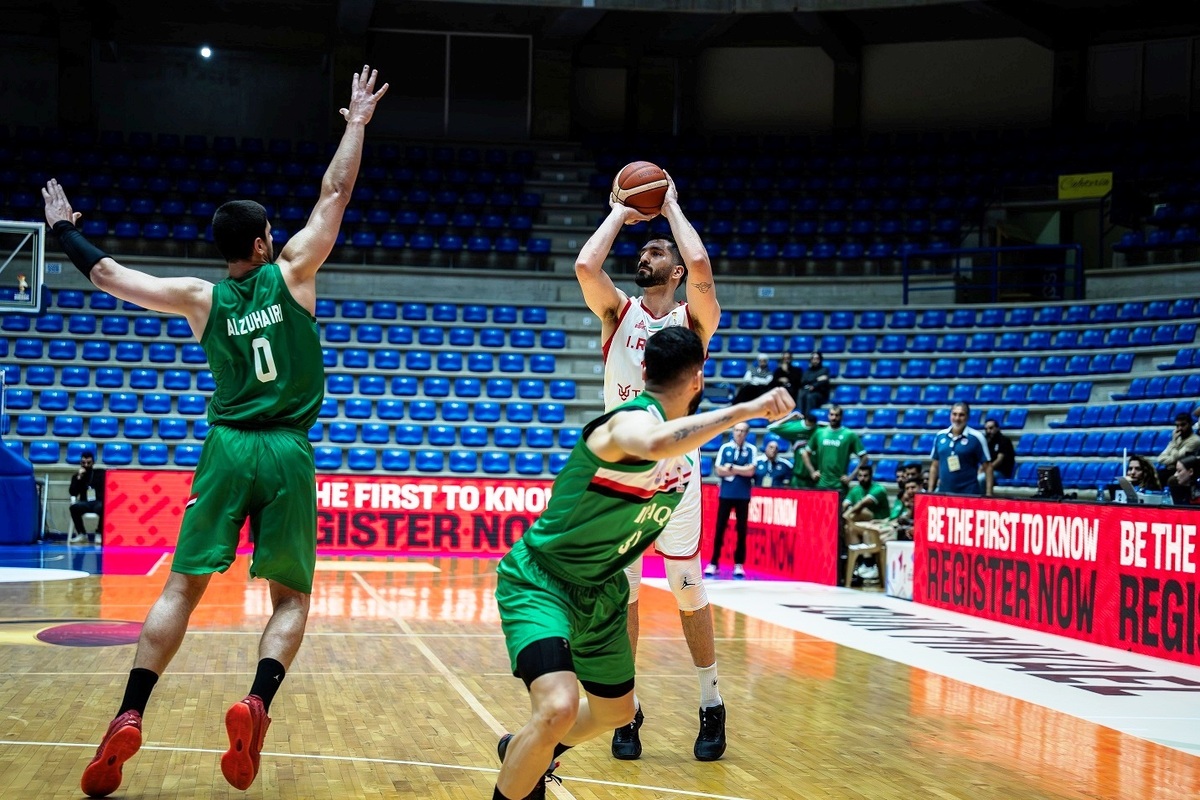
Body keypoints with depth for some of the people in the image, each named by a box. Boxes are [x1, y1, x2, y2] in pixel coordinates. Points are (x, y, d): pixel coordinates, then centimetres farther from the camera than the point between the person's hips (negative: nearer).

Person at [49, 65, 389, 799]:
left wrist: (67, 230, 28)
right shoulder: (291, 274, 1)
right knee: (292, 598, 6)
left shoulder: (201, 299, 5)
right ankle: (256, 706, -19)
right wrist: (358, 122, 14)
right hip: (288, 455, -1)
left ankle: (129, 719, -7)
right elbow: (336, 194, 4)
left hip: (228, 450, 2)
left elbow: (110, 277, 12)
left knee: (182, 589, 6)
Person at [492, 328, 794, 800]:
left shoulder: (685, 433, 1)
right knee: (558, 708, -31)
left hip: (600, 592, 9)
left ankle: (525, 756, 51)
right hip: (538, 582, -9)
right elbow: (654, 444, -54)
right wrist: (748, 409, -52)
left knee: (616, 711, 24)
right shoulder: (632, 421, -27)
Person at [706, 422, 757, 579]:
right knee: (719, 529, 2)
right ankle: (714, 563, 7)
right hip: (725, 494, 1)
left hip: (743, 496, -1)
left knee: (741, 530, 4)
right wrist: (741, 470, -9)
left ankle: (739, 565, 10)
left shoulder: (751, 450, 0)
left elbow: (751, 471, -10)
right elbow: (719, 471, -3)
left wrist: (731, 468, -9)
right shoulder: (725, 448, 3)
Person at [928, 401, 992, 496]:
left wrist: (989, 493, -9)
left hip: (968, 493, -4)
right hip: (943, 492, 4)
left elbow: (987, 467, -2)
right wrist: (930, 491, 10)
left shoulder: (976, 437, -4)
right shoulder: (940, 436, 8)